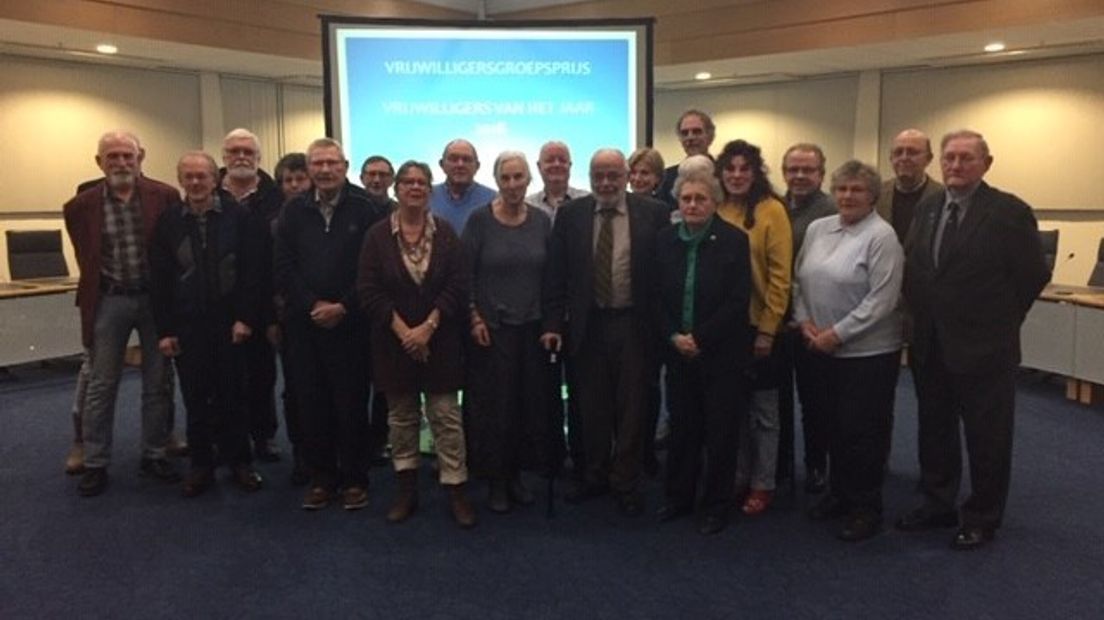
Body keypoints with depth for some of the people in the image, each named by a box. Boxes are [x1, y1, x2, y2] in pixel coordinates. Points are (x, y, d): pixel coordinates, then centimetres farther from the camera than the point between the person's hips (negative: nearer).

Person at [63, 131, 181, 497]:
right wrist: (98, 287, 14)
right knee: (101, 385, 6)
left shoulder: (166, 197, -5)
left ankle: (154, 455, 23)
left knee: (158, 383, 9)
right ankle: (95, 464, 17)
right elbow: (86, 257, 11)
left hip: (156, 298, 0)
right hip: (109, 302, 0)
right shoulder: (81, 206, -3)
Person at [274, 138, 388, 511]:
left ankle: (354, 480, 16)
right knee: (311, 404, 7)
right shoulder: (294, 212, 8)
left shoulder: (365, 208, -4)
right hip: (305, 323, 3)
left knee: (351, 404, 3)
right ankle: (320, 477, 21)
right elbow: (284, 269, 5)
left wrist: (344, 307, -11)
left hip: (350, 323, -3)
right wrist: (313, 305, -7)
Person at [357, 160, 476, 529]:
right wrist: (402, 330, -13)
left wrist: (428, 326, -13)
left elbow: (457, 286, -4)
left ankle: (455, 491, 8)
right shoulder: (377, 236, -1)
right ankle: (407, 490, 22)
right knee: (401, 416, 11)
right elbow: (369, 290, -6)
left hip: (439, 340, 0)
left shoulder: (446, 233, 1)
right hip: (394, 340, 1)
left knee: (446, 415, 1)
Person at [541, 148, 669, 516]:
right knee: (593, 409, 14)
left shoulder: (653, 214, -3)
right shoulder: (571, 215, 2)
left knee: (631, 409, 8)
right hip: (588, 325, 2)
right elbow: (557, 275, 2)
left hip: (634, 325, -2)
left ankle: (626, 484, 23)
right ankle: (595, 476, 31)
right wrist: (553, 324, -4)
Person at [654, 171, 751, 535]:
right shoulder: (666, 240, 4)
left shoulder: (734, 240, -8)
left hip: (722, 353, -3)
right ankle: (678, 497, 28)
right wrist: (673, 337, -8)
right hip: (678, 352, 4)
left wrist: (700, 339, -15)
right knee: (681, 428, 12)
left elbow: (738, 301, -12)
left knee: (720, 432, 6)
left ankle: (717, 505, 20)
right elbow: (658, 297, 6)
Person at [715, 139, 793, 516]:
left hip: (759, 326, -3)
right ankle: (736, 478, 29)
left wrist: (768, 328, -12)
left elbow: (780, 274, -9)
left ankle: (762, 485, 22)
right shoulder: (716, 211, 2)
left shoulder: (771, 210, -8)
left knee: (763, 410, 9)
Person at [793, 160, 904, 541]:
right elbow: (799, 280, 11)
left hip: (868, 352, -6)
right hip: (822, 350, 6)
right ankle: (839, 493, 33)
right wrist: (804, 321, -3)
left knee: (864, 431, 3)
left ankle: (866, 507, 19)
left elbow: (882, 301, -17)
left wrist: (837, 333, -17)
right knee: (833, 424, 16)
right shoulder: (817, 229, 8)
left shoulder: (881, 237, -12)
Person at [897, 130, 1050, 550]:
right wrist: (921, 315, 7)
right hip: (930, 345, 6)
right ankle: (937, 505, 34)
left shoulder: (1009, 211, -11)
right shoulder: (927, 208, 7)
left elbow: (1034, 275, -9)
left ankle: (982, 519, 25)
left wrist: (998, 321, -2)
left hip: (982, 347, -6)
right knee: (934, 431, 17)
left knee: (986, 438, 9)